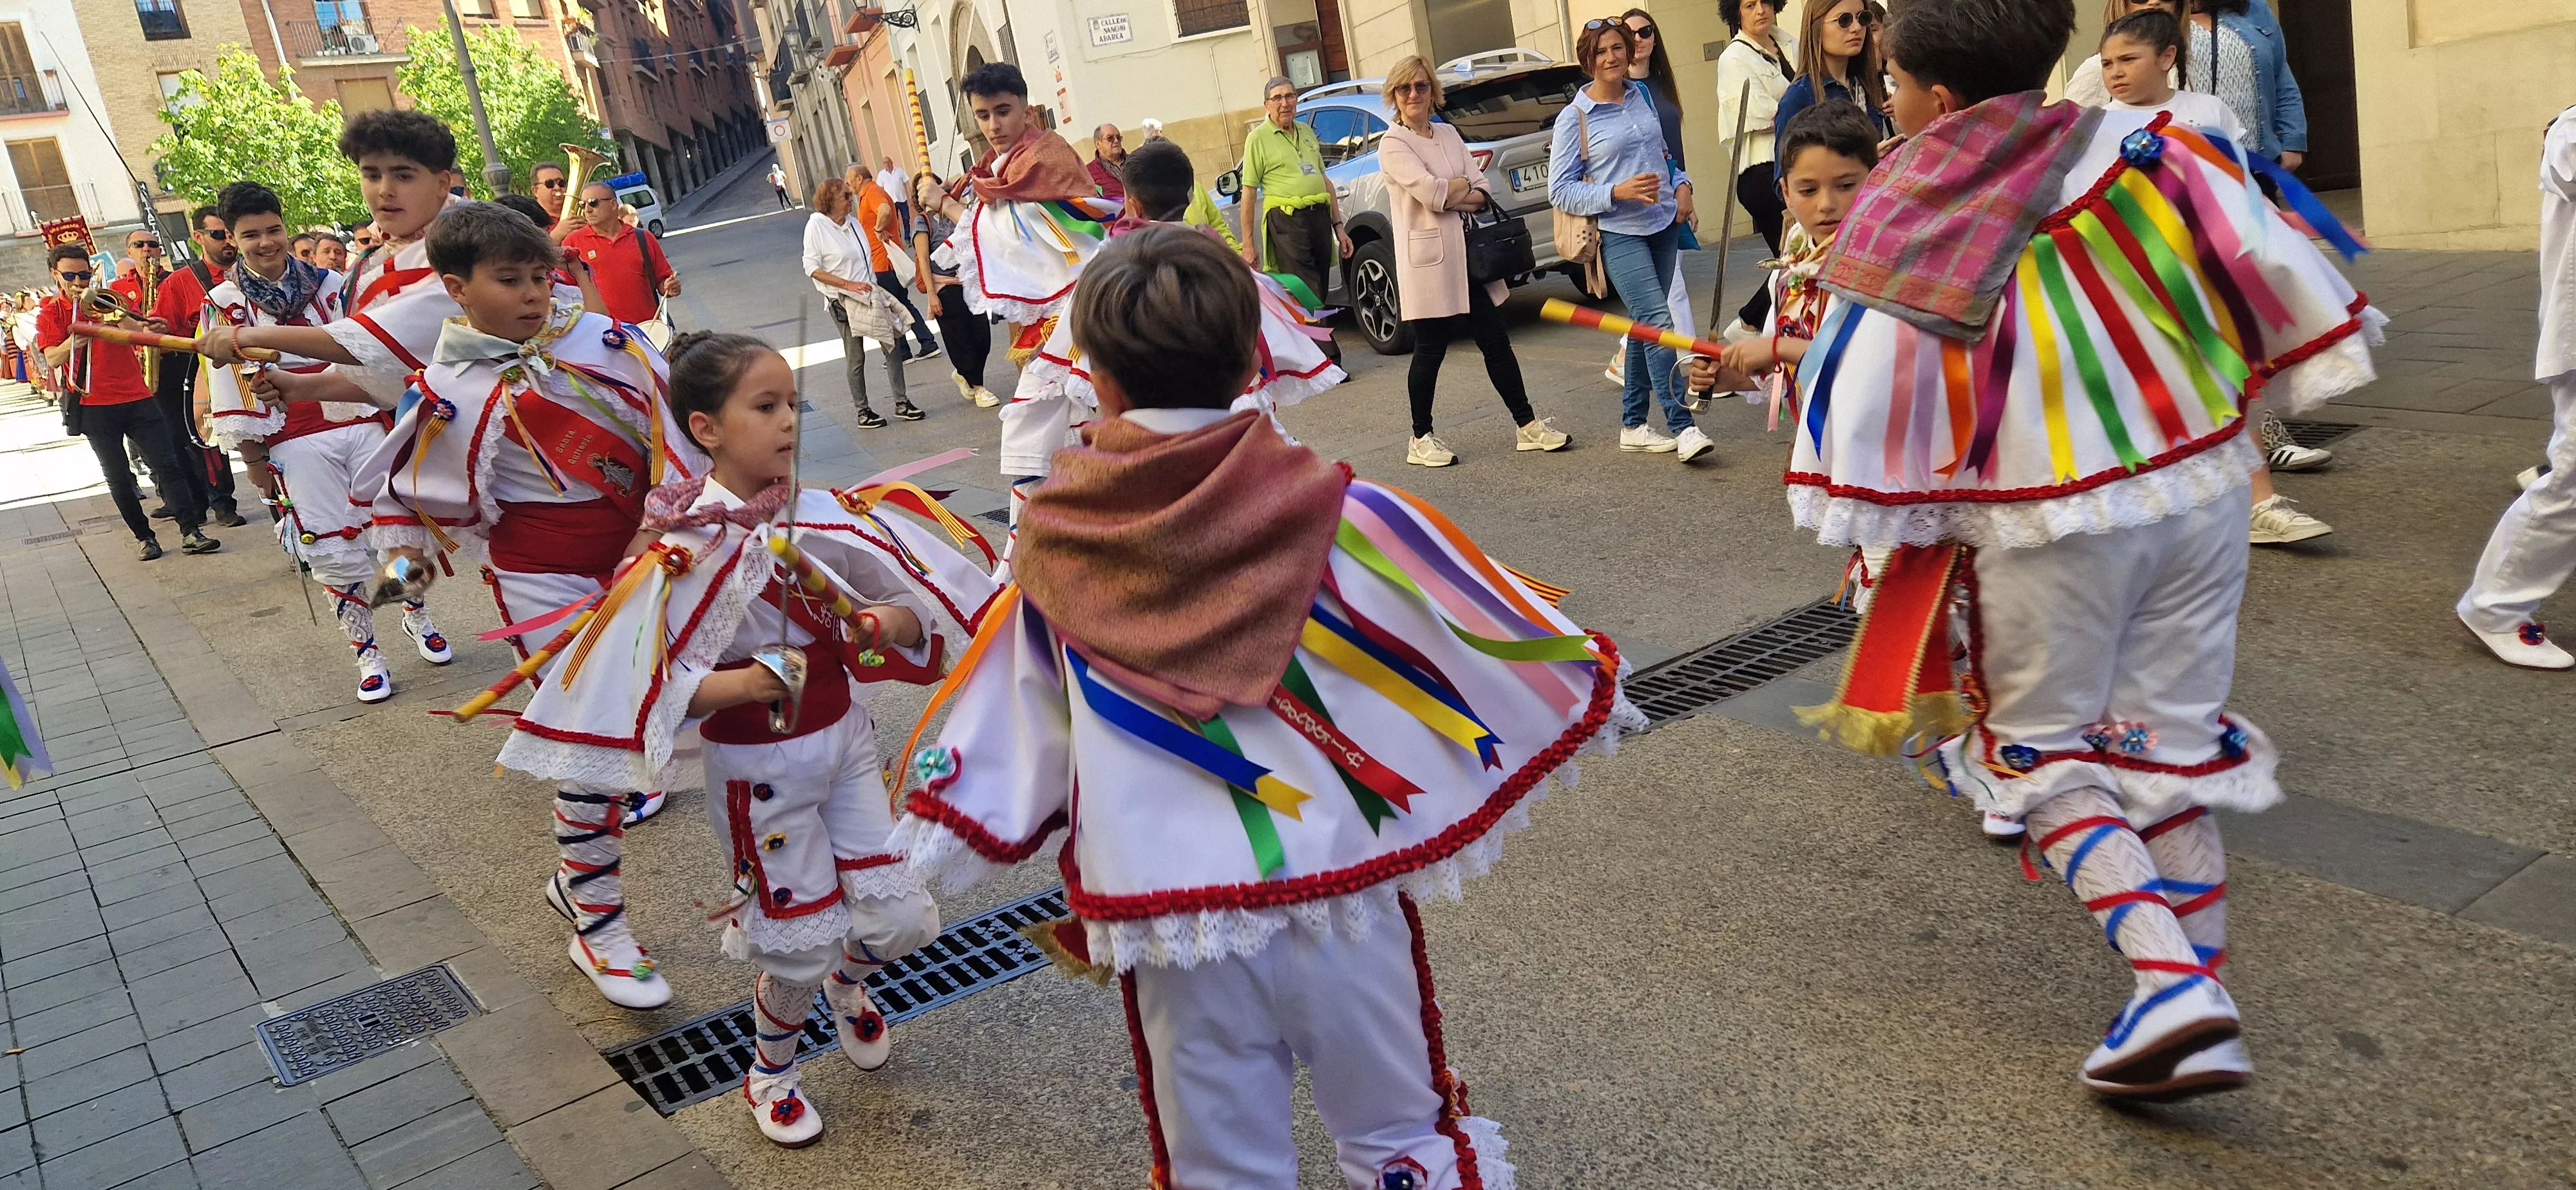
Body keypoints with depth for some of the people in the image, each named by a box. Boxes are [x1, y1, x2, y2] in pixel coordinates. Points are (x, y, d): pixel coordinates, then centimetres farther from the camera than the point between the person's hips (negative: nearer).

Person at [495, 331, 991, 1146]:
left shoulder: (827, 517, -6)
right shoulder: (687, 550, -19)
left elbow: (921, 608, -2)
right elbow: (658, 686, -21)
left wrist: (889, 623, -24)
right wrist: (749, 682, -34)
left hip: (843, 739, 4)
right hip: (759, 767, -4)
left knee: (901, 919, 7)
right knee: (802, 946, 8)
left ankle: (847, 982, 45)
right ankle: (769, 1073, 40)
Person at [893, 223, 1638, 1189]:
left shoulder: (1057, 545, -7)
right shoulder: (1340, 515, -12)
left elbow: (1008, 731, 4)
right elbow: (1488, 640, 1)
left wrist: (927, 827, 23)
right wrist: (1589, 691, 20)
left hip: (1171, 928, 1)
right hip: (1337, 890, -1)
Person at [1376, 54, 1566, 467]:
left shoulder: (1449, 134, 14)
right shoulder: (1393, 145, -6)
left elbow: (1483, 192, 5)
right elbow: (1431, 193, -19)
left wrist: (1449, 195, -13)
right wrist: (1467, 187, -2)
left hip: (1467, 255, 6)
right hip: (1428, 260, -6)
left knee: (1497, 343, 7)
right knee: (1430, 352, 0)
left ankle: (1528, 426, 13)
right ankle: (1420, 440, 13)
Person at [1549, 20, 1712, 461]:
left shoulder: (1643, 95, 10)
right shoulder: (1575, 118, -6)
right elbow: (1559, 190, -7)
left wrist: (1680, 185, 5)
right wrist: (1617, 192, -19)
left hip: (1663, 225, 6)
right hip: (1620, 234, -6)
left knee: (1645, 324, 10)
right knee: (1658, 322, -17)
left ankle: (1633, 424, 18)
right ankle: (1683, 427, -17)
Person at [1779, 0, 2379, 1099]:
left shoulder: (1903, 233, -12)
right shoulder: (2143, 149, -5)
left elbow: (1871, 397, -10)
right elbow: (2270, 265, -2)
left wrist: (1886, 524, 3)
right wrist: (2297, 369, 14)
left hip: (2047, 531, -4)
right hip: (2201, 493, 4)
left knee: (2044, 751, 15)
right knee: (2174, 743, 16)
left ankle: (2166, 974, -3)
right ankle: (2198, 1018, 18)